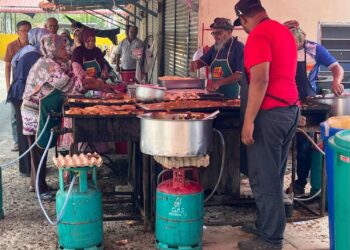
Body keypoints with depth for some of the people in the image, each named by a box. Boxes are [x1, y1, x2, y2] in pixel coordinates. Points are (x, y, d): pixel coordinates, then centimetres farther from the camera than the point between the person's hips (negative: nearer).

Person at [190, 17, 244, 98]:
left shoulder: (238, 47, -12)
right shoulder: (215, 47, 10)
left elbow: (240, 74, -20)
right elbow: (202, 61, 19)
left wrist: (219, 83, -28)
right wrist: (195, 64, -6)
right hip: (214, 93, 6)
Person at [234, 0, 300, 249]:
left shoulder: (258, 35, -13)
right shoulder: (284, 31, 15)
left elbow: (260, 80, -21)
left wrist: (248, 121, -19)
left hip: (271, 112, -9)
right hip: (291, 108, 9)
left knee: (263, 177, -2)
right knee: (274, 175, 17)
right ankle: (267, 224, 27)